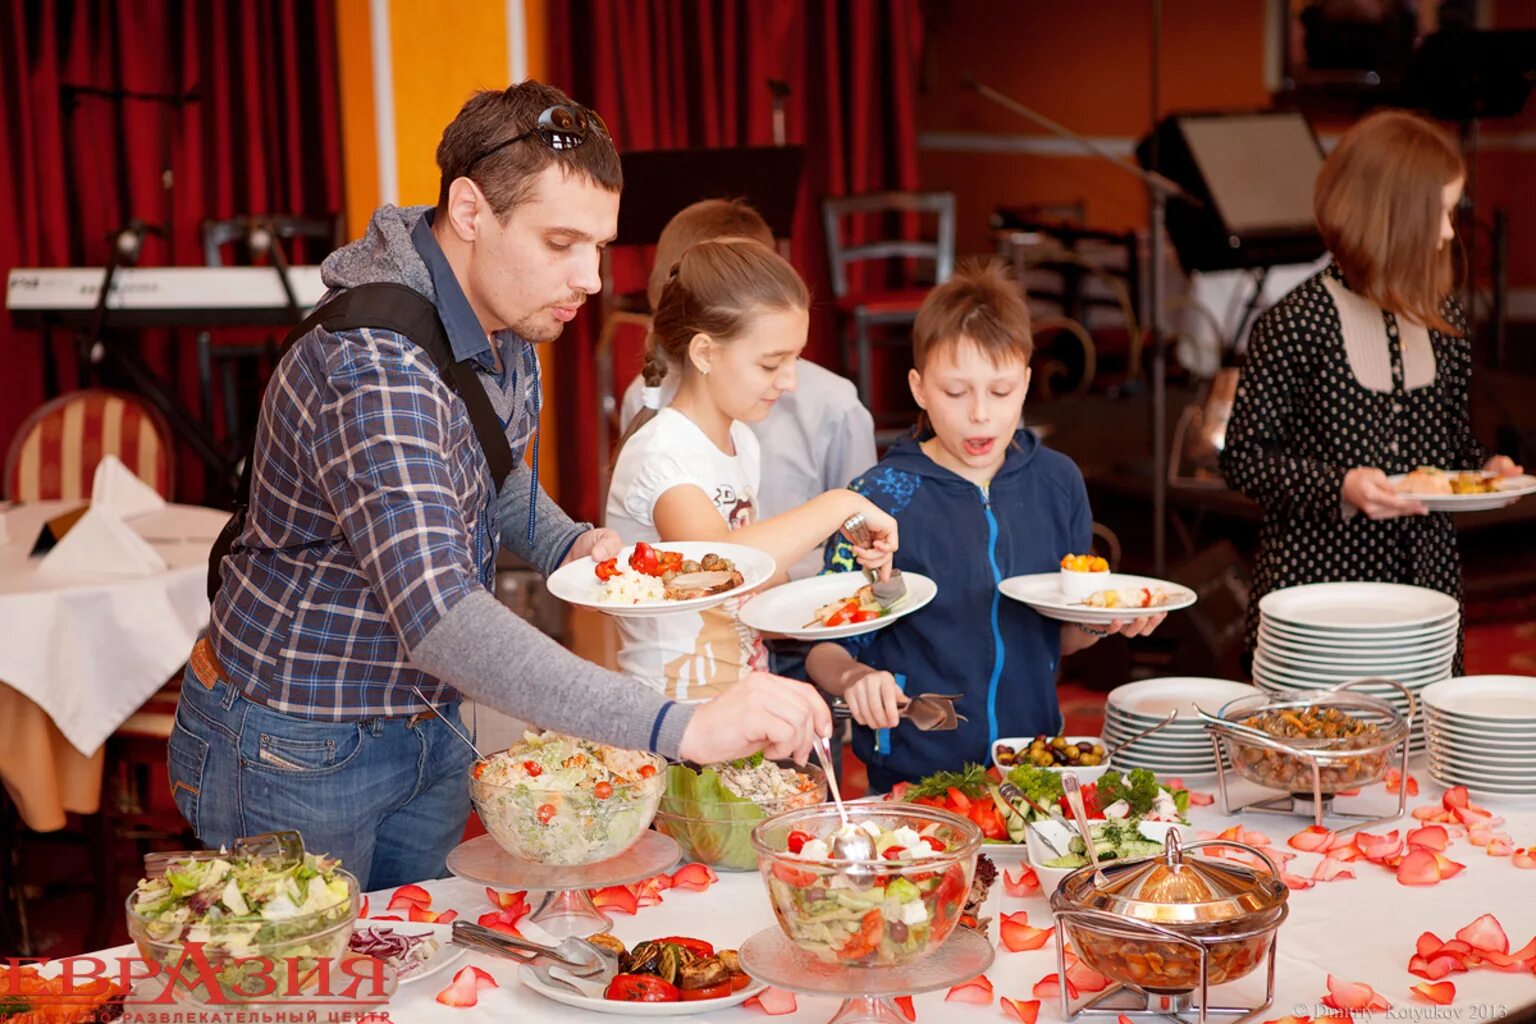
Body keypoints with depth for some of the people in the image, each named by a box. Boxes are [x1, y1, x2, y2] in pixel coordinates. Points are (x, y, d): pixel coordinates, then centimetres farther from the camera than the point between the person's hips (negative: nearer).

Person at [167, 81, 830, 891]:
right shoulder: (373, 371, -33)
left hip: (426, 727, 8)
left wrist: (568, 544, -4)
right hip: (294, 751, -8)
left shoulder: (505, 326, -3)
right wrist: (679, 728, -51)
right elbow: (439, 617, -45)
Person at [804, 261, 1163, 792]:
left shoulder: (1057, 482, 6)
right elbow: (827, 646, -4)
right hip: (912, 775, -3)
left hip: (1033, 762, 3)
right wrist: (854, 678, -24)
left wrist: (1100, 622, -3)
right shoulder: (882, 496, -7)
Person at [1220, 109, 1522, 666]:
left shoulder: (1444, 319, 8)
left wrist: (1485, 469, -3)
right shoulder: (1294, 325, -11)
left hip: (1426, 576, 5)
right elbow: (1244, 456, -9)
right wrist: (1339, 487, -22)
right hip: (1317, 578, -5)